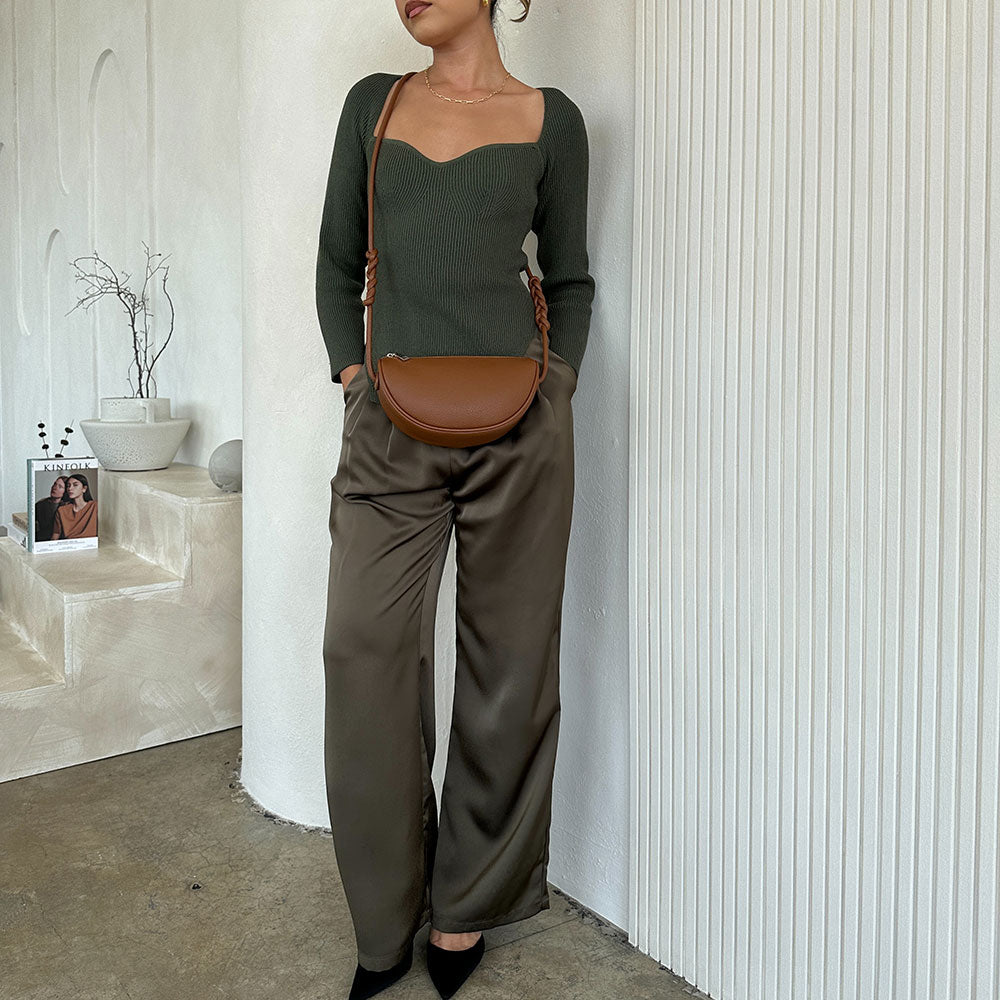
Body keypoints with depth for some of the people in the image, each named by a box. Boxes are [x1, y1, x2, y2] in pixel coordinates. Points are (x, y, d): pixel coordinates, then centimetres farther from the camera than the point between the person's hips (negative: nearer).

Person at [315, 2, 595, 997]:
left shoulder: (548, 119, 10)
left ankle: (465, 909, 23)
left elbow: (570, 278, 14)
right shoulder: (373, 103, 16)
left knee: (507, 655, 4)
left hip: (515, 422, -1)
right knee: (365, 645, -5)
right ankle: (385, 920, 15)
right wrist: (352, 371, 4)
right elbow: (337, 264, 16)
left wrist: (556, 381, 1)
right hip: (391, 425, 2)